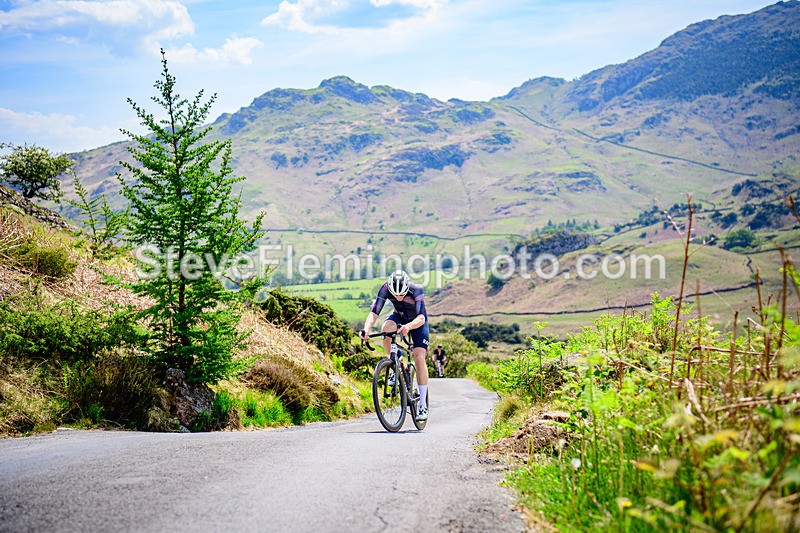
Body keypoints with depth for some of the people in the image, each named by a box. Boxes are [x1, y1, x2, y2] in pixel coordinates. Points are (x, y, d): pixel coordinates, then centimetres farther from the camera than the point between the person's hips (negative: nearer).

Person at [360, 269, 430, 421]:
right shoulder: (385, 288, -29)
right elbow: (374, 312, -34)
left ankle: (422, 404, -7)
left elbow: (421, 317, -44)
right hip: (399, 317, 2)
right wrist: (366, 329, -53)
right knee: (386, 329, -33)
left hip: (417, 321, -2)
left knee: (419, 358, -16)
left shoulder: (416, 289, -36)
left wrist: (408, 327, -65)